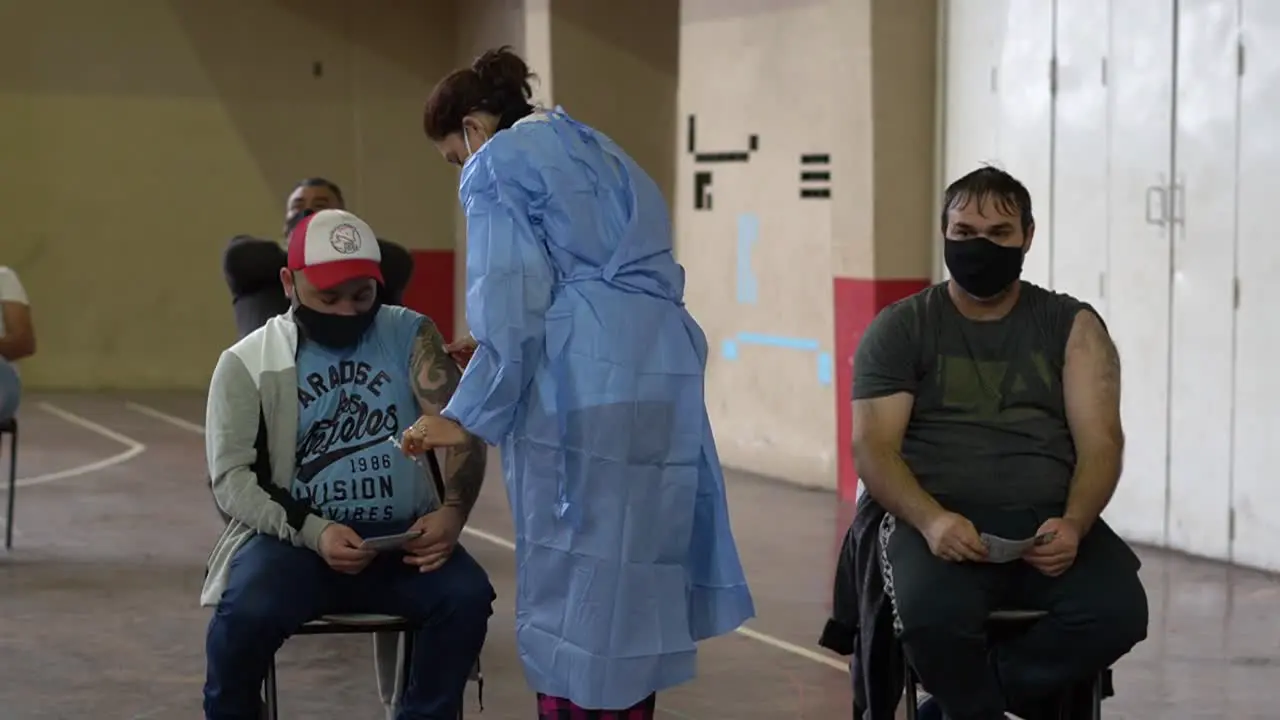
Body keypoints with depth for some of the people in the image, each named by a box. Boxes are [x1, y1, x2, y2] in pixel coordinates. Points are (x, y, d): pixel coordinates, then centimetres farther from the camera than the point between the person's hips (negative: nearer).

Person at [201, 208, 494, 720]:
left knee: (467, 594, -28)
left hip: (400, 538, 2)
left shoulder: (409, 335, 7)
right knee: (247, 610, -32)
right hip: (294, 538, -2)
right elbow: (231, 478, -5)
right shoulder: (247, 363, 1)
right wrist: (312, 532, -21)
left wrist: (452, 510, -21)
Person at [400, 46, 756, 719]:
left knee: (571, 587, -1)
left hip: (584, 387, -7)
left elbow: (512, 298, -8)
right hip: (665, 373, 7)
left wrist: (468, 413, -5)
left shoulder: (500, 163, 4)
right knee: (633, 572, 12)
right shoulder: (602, 153, 27)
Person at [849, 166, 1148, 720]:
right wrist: (932, 520, -21)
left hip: (1048, 522, 2)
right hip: (938, 520, -2)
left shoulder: (1073, 327, 11)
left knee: (1118, 611, -28)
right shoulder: (899, 330, 8)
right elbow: (873, 448, -1)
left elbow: (1100, 442, 3)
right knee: (933, 616, -36)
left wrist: (1073, 524, -19)